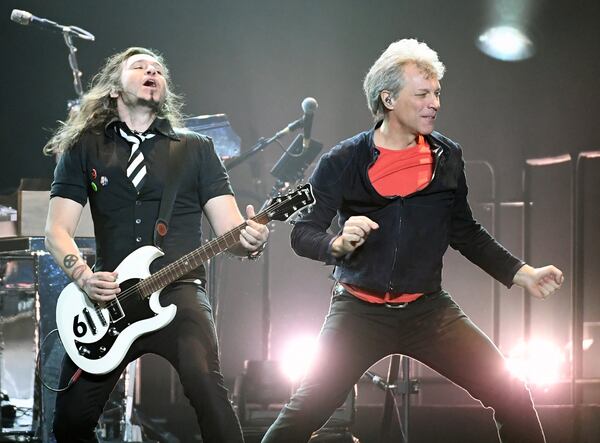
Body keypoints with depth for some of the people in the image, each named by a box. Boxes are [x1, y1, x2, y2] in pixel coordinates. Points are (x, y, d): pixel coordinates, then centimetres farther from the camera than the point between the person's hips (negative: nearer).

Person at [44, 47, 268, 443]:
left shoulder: (197, 149, 13)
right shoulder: (84, 149, 12)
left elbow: (229, 228, 6)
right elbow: (58, 230, 7)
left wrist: (248, 239, -19)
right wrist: (84, 276, -13)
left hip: (179, 293, -1)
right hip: (109, 299, 2)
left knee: (206, 384, -29)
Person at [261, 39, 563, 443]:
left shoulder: (446, 157, 5)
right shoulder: (343, 163, -5)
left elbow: (465, 232, 16)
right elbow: (303, 234, -6)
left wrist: (522, 274, 9)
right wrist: (339, 243, -27)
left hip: (428, 308, 3)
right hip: (360, 311, -3)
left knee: (512, 397, -7)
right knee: (307, 411, -14)